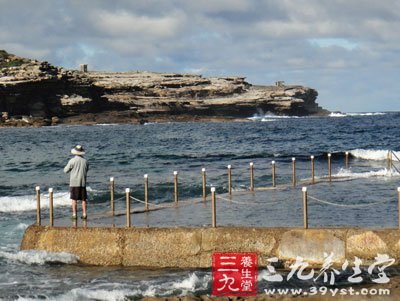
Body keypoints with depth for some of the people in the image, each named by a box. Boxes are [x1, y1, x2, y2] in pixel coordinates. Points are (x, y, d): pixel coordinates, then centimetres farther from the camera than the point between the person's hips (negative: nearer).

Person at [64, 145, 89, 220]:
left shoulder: (72, 161, -10)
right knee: (84, 199, 7)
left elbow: (65, 170, -2)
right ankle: (84, 214, 6)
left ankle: (74, 214, 1)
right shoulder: (85, 161, 1)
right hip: (83, 183, 3)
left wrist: (69, 167, 17)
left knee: (74, 199, 2)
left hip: (74, 183, -3)